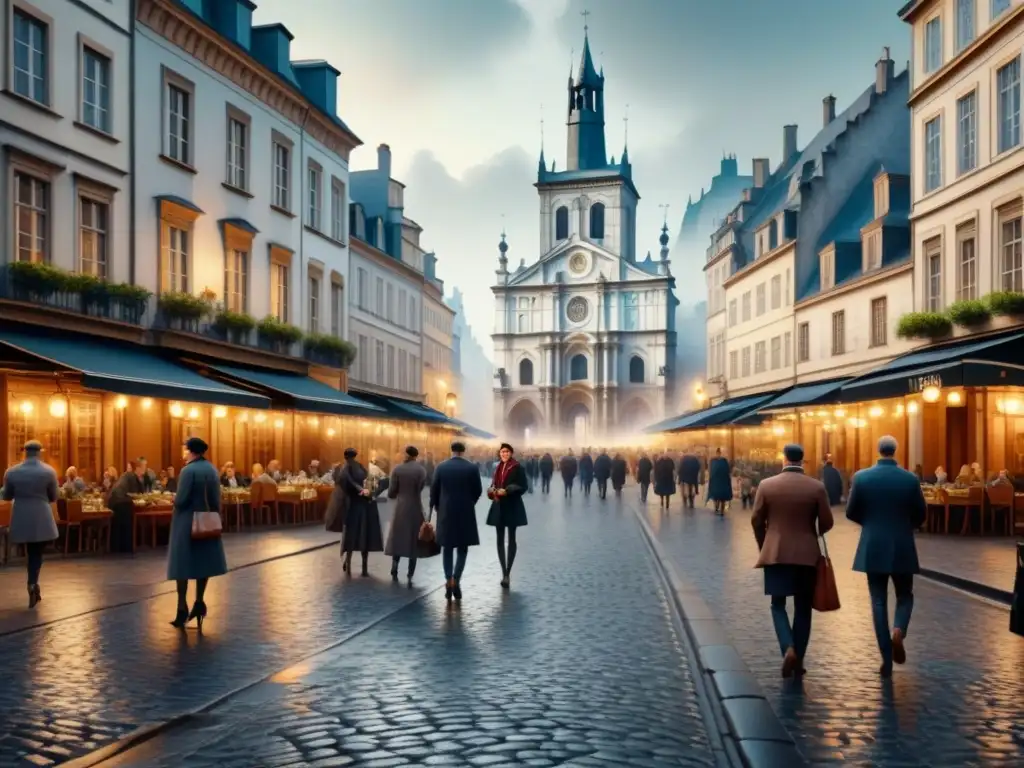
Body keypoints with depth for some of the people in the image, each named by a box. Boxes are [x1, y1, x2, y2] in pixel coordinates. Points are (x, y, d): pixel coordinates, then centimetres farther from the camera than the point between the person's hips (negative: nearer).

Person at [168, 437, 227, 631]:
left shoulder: (189, 470, -17)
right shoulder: (212, 469, 3)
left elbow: (181, 500, -20)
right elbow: (216, 500, 7)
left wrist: (174, 498, 1)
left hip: (186, 523, -6)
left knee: (183, 564, 1)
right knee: (204, 561, 15)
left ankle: (183, 608, 2)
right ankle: (199, 602, 18)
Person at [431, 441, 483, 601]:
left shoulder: (441, 467, -2)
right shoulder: (472, 468, -4)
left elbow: (434, 490, 1)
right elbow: (478, 490, 0)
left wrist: (436, 506, 18)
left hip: (446, 512, 1)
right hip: (465, 512, -1)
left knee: (447, 548, 10)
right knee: (462, 548, 8)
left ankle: (449, 581, 5)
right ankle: (456, 580, -8)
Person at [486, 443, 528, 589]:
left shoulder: (517, 468, -7)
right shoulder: (498, 468, 13)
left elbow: (523, 487, -10)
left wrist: (507, 491, -19)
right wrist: (492, 491, -3)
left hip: (512, 507, -6)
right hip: (499, 507, 6)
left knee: (511, 538, 0)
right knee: (500, 539, 5)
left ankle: (507, 573, 1)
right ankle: (504, 573, 10)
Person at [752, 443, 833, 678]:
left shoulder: (766, 485, -5)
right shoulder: (817, 487, -6)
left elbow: (756, 521, -1)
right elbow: (826, 523, -1)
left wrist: (763, 546, 16)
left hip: (776, 554, 0)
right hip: (807, 554, 1)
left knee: (778, 605, 11)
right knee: (802, 608, 12)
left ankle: (788, 649, -11)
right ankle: (799, 660, 15)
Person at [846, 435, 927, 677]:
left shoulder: (861, 477, -6)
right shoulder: (910, 479, -6)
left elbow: (851, 513, 0)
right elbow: (921, 515, 2)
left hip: (873, 548, 0)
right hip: (902, 548, 0)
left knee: (878, 602, 7)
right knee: (905, 596, 16)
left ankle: (886, 660, 5)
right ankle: (898, 632, -13)